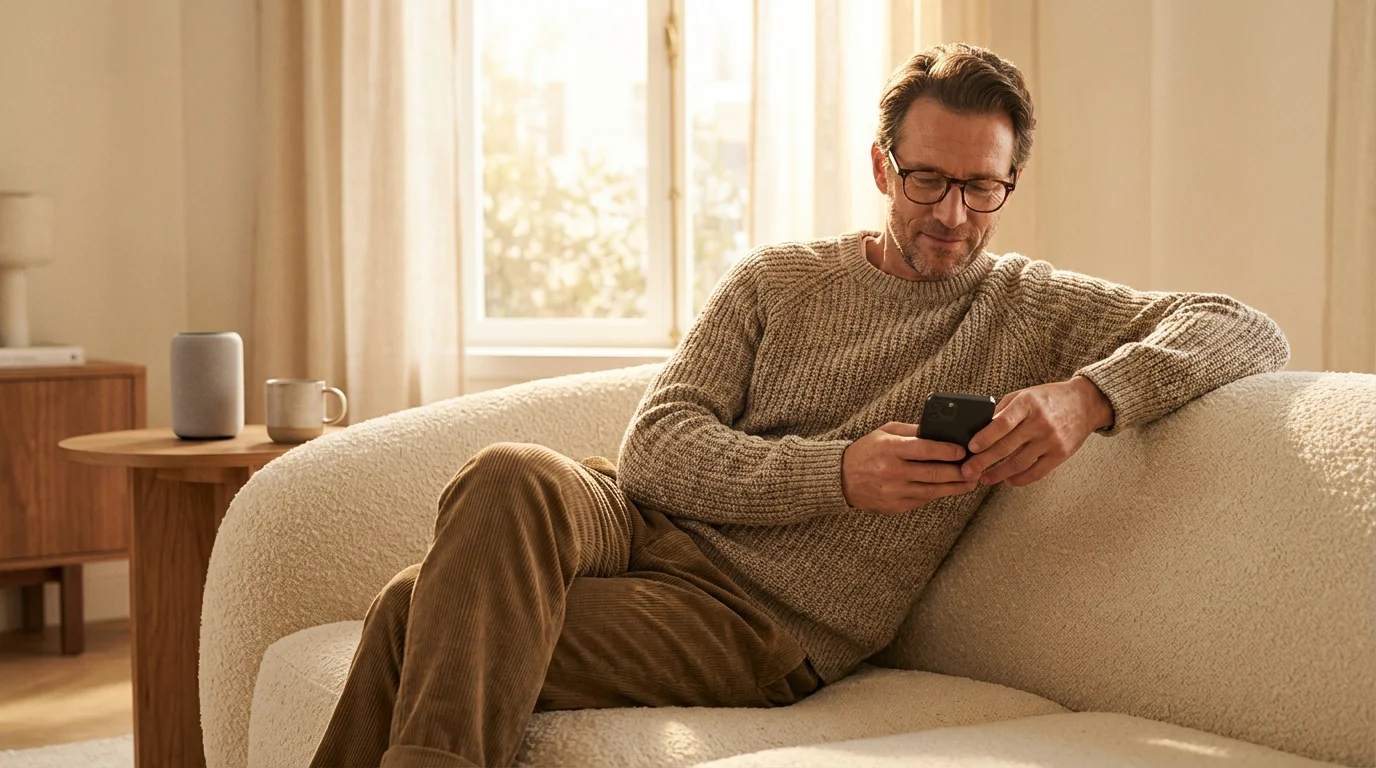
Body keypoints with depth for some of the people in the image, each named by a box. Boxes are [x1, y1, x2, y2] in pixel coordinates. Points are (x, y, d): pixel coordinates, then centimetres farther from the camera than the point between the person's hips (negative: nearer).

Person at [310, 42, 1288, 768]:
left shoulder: (1031, 309, 11)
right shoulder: (777, 280, 14)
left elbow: (1252, 334, 2)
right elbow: (657, 447, 2)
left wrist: (1090, 395, -18)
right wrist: (840, 473, -15)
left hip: (766, 629, -3)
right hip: (648, 526, 3)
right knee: (512, 478, -34)